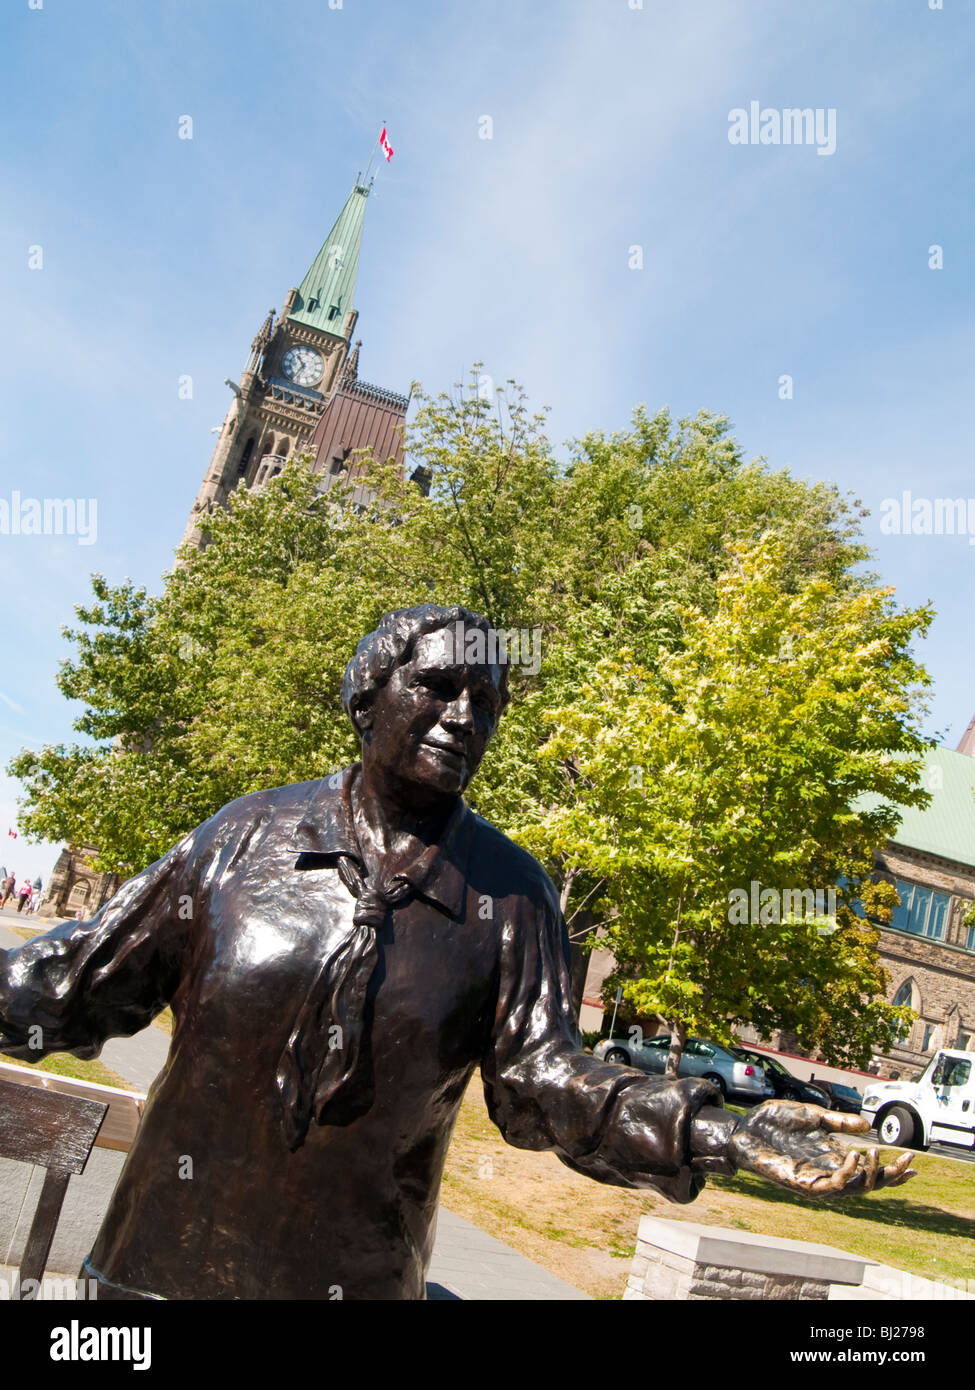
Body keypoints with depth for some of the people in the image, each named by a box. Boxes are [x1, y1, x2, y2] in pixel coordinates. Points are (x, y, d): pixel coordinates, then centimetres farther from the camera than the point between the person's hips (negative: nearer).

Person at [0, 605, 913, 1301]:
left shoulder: (511, 894, -6)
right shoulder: (248, 833, -5)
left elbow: (537, 1078, -10)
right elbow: (90, 981, 0)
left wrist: (718, 1133, -23)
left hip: (353, 1276, 0)